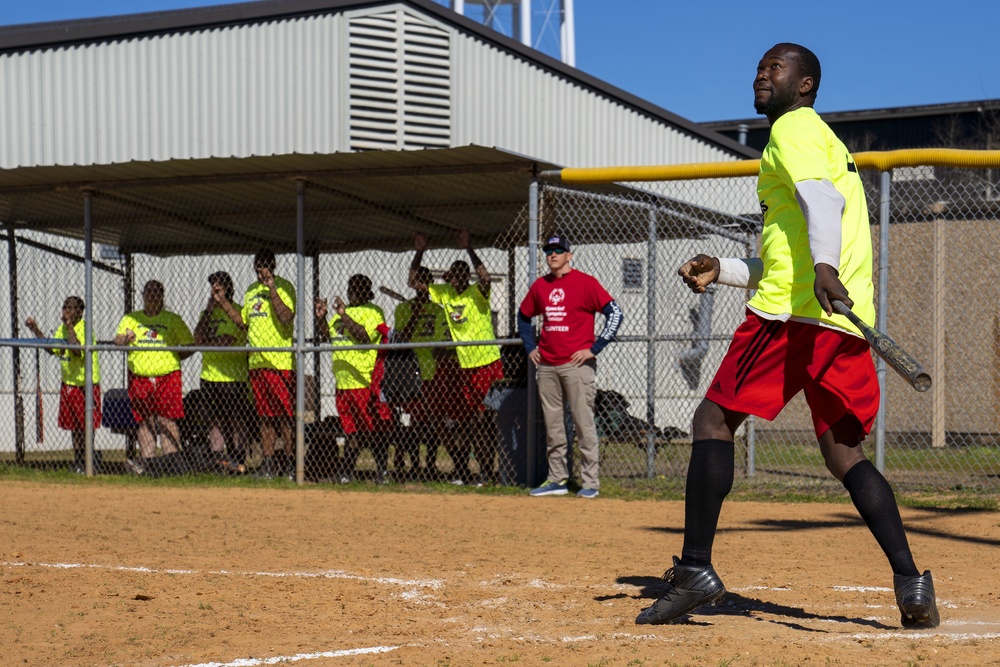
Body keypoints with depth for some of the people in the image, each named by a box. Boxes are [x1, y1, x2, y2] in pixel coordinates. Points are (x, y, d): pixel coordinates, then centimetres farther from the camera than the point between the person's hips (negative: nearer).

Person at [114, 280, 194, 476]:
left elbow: (190, 346, 10)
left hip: (168, 377, -2)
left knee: (167, 420, -9)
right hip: (139, 378, 2)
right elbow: (118, 339, -3)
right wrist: (124, 340, -25)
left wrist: (175, 357, -5)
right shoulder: (131, 319, 13)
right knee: (145, 421, 3)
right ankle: (148, 462, 4)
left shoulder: (173, 320, 10)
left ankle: (173, 459, -8)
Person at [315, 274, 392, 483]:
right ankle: (347, 472, 13)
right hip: (343, 381, 7)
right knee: (351, 429, 10)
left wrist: (344, 316, -21)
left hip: (365, 381, -7)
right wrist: (321, 317, 5)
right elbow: (326, 336, 21)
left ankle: (382, 471, -4)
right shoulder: (342, 310, 21)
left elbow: (364, 337, -19)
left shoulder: (373, 312, -4)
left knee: (373, 429, -6)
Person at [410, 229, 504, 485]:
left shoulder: (476, 293, -8)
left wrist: (468, 248, -29)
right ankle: (462, 471, 16)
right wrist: (419, 252, -2)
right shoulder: (444, 293, 8)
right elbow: (414, 281, 10)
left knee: (483, 420, -5)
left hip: (486, 365, -5)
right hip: (460, 367, 6)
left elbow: (485, 277, -30)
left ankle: (486, 471, 1)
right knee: (458, 420, 7)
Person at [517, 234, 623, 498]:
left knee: (584, 424, -6)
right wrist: (530, 347, 16)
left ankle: (591, 482, -2)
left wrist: (594, 348, -11)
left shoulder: (585, 282, -5)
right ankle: (557, 480, 16)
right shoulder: (539, 286, 12)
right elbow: (523, 316, 28)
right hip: (546, 365, 6)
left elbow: (615, 313, -9)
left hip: (577, 364, -6)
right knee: (552, 426, 9)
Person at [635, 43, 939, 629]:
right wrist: (721, 271, 29)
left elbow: (820, 196, -21)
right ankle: (911, 584, -6)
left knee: (713, 421, -1)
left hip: (791, 314, -9)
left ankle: (696, 570, -6)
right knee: (845, 452, 8)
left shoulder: (793, 127, 2)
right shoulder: (830, 142, 31)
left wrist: (824, 266, -37)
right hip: (847, 320, 9)